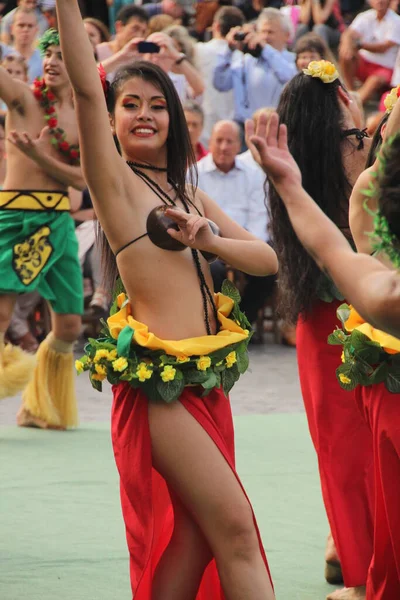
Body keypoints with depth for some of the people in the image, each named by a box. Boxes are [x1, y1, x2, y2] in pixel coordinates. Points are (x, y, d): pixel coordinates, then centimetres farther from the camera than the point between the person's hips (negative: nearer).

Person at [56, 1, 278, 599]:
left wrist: (208, 240, -9)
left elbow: (267, 259, 9)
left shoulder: (189, 194, 17)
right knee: (236, 530, -9)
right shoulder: (117, 182, -3)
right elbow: (86, 88, -17)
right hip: (161, 383, -7)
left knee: (195, 539, 8)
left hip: (206, 382, 7)